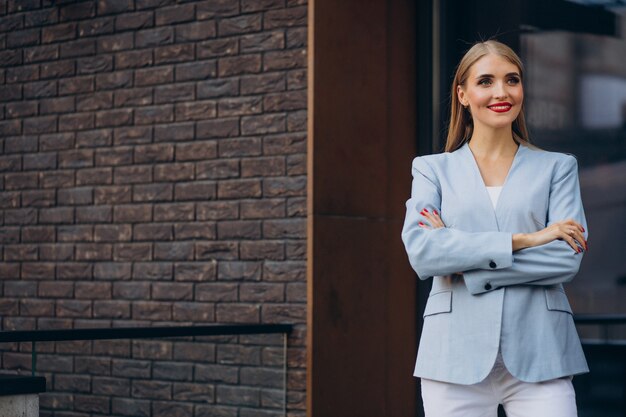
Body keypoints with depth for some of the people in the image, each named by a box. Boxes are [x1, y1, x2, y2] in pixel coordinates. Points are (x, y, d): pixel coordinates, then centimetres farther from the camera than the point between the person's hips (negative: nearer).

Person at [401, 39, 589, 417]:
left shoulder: (557, 167, 11)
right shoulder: (433, 169, 11)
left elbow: (569, 257, -4)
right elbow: (420, 253, -7)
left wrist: (464, 265, -9)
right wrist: (522, 240, -12)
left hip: (539, 355, 0)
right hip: (457, 357, 0)